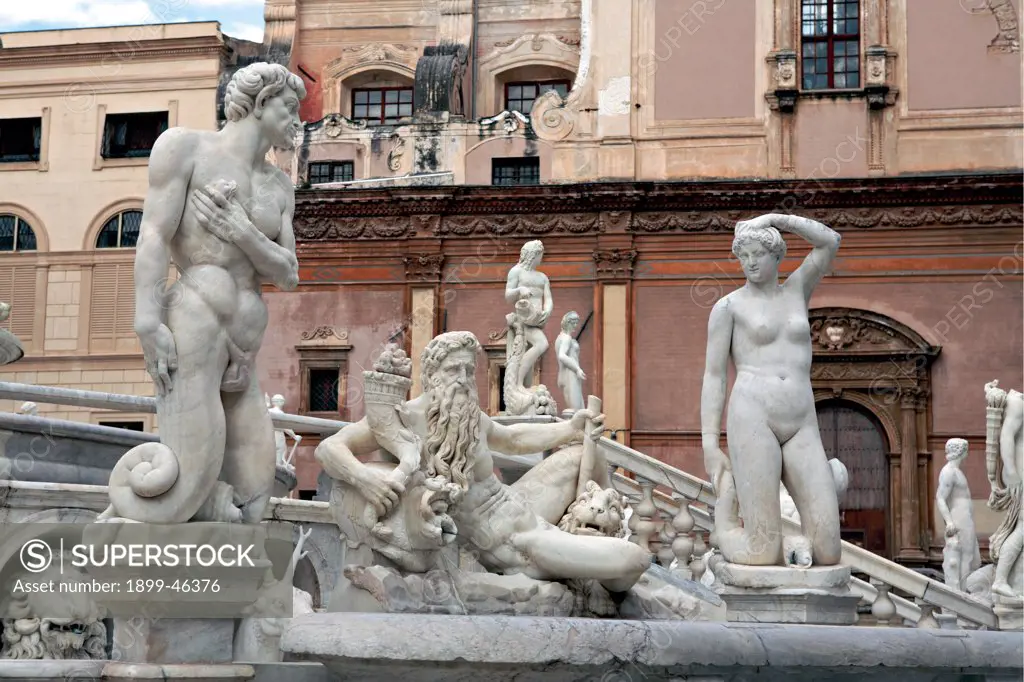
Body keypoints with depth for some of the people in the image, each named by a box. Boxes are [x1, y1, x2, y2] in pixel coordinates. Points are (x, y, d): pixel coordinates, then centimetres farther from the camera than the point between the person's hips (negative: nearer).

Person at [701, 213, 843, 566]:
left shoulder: (796, 290, 22)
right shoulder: (728, 306, 9)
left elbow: (831, 241, 13)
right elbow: (713, 377, 3)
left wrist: (774, 218, 7)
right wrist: (709, 447, -5)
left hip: (802, 428, 4)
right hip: (753, 418, -4)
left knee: (828, 554, -8)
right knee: (763, 557, -13)